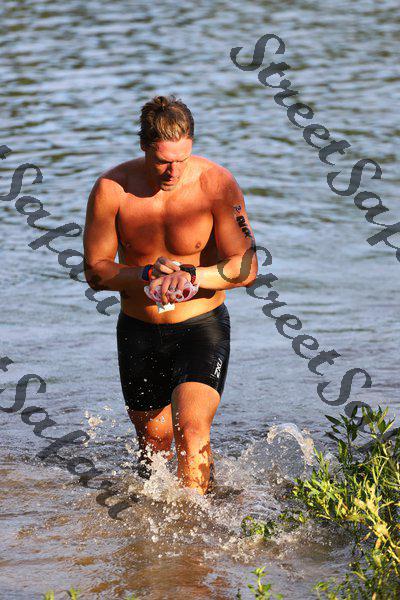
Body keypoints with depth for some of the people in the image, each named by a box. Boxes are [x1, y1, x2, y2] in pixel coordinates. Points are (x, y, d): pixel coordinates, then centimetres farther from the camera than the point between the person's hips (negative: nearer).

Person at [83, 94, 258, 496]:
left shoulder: (217, 184, -16)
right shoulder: (112, 189, -13)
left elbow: (246, 268, -14)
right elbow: (96, 271, -7)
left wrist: (190, 275, -30)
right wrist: (149, 274, -25)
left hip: (201, 327, -2)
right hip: (139, 331, 2)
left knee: (191, 430, -22)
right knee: (153, 440, 17)